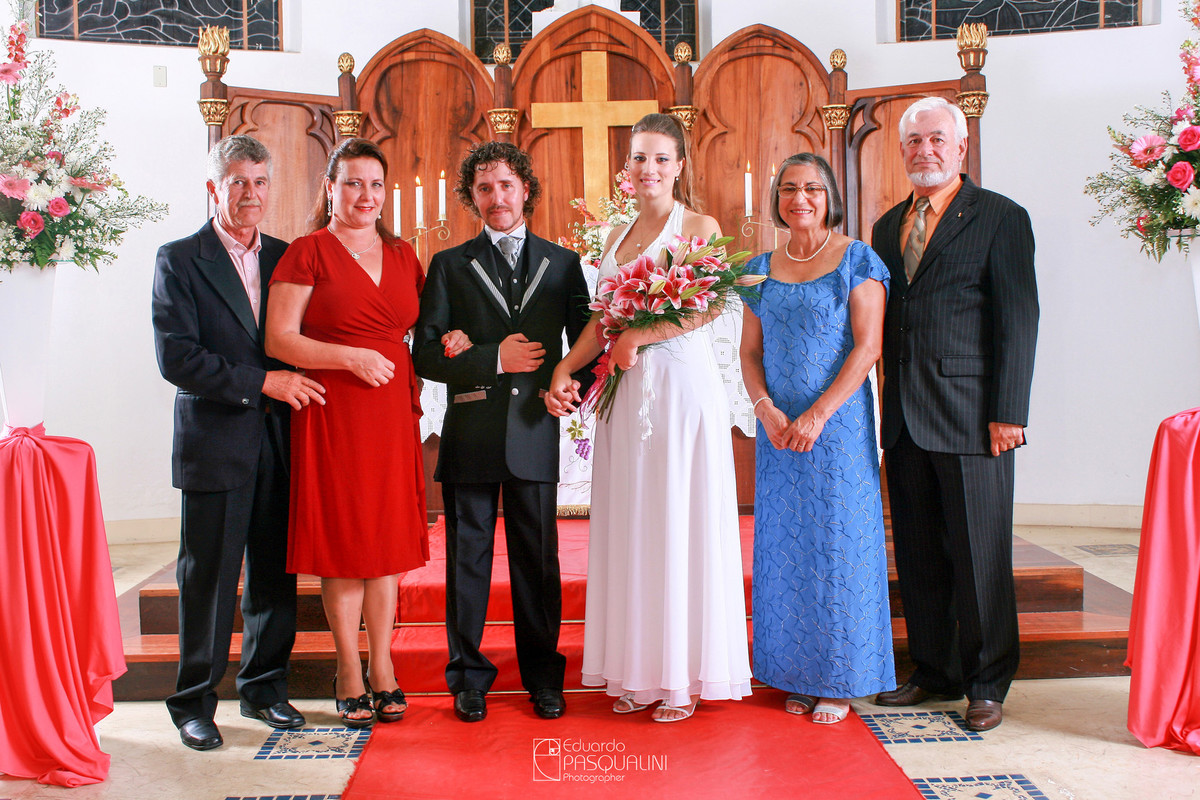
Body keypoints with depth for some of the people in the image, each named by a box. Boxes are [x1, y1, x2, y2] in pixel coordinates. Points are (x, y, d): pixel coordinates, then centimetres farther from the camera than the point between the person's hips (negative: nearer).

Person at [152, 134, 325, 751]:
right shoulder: (178, 260, -2)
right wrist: (263, 382, -16)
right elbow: (175, 358, -12)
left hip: (279, 444, 4)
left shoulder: (285, 258, 12)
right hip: (214, 445, -4)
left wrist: (298, 386, -2)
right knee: (207, 580, 3)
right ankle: (194, 703, 17)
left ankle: (264, 688, 26)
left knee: (275, 578, 10)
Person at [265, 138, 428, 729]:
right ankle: (348, 674, 14)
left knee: (388, 538, 7)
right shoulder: (308, 252, -2)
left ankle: (382, 669, 19)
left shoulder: (402, 255, 14)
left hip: (393, 414, 5)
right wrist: (352, 357, -16)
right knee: (342, 540, 2)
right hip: (333, 414, -4)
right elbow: (278, 340, -8)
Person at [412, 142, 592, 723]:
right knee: (467, 558, 5)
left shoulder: (562, 263, 11)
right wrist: (495, 359, -11)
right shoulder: (450, 266, 8)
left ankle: (543, 676, 20)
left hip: (535, 433, 1)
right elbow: (426, 355, 0)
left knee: (538, 560, 7)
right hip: (469, 435, 0)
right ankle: (468, 677, 19)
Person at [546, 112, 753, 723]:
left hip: (683, 386, -5)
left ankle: (684, 676, 8)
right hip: (627, 394, 6)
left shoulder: (700, 226, 1)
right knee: (630, 528, 6)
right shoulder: (616, 237, 17)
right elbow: (603, 319, 12)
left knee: (681, 524, -1)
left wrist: (637, 339, -15)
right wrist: (564, 371, -1)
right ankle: (639, 671, 15)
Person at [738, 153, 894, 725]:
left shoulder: (857, 259, -2)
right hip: (777, 426, 4)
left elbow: (868, 346, -9)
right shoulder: (761, 269, 10)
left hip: (837, 422, -4)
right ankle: (796, 675, 20)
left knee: (837, 542, 1)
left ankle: (839, 680, 14)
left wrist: (818, 413, -16)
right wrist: (767, 409, -9)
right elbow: (750, 353, 9)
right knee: (783, 546, 7)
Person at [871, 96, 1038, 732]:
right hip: (904, 418, 5)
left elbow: (1017, 319, -6)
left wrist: (1008, 413, -12)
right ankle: (934, 672, 24)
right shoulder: (888, 226, 16)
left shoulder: (1000, 217, 0)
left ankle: (987, 684, 17)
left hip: (971, 416, -5)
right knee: (918, 556, 11)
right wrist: (888, 401, 8)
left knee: (980, 556, 2)